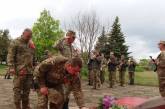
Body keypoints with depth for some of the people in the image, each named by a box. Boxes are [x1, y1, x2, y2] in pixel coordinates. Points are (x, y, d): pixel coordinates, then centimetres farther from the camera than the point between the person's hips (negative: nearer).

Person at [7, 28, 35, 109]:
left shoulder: (31, 43, 18)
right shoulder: (15, 42, 0)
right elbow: (10, 56, -6)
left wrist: (34, 67, 20)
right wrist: (11, 67, -16)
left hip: (29, 71, 6)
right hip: (19, 71, -5)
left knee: (27, 90, 11)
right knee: (17, 90, -1)